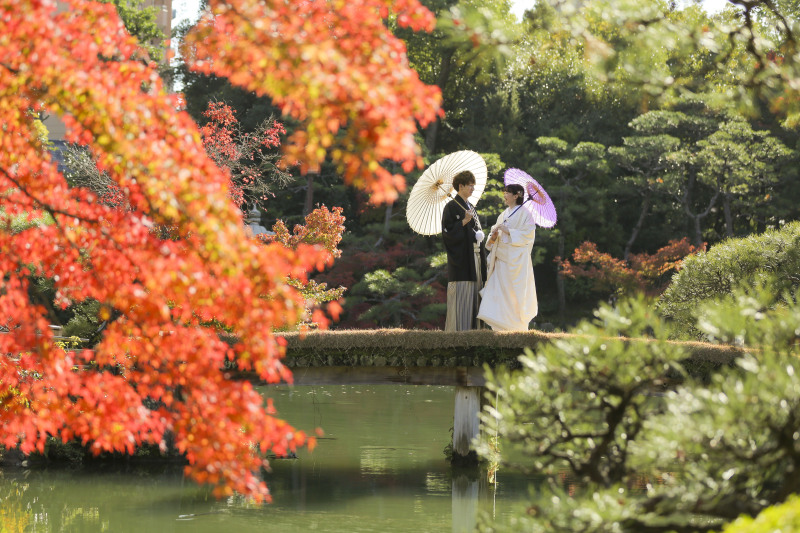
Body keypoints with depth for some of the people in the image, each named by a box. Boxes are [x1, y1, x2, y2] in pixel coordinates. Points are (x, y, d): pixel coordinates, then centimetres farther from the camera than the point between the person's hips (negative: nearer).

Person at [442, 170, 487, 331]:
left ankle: (470, 329, 7)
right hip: (460, 258, -8)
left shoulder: (471, 208, 20)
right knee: (460, 295, -11)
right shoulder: (451, 207, -5)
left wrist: (479, 236, 8)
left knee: (472, 295, 6)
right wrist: (464, 221, -20)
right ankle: (456, 331, -10)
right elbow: (447, 232, -13)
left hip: (474, 256, 8)